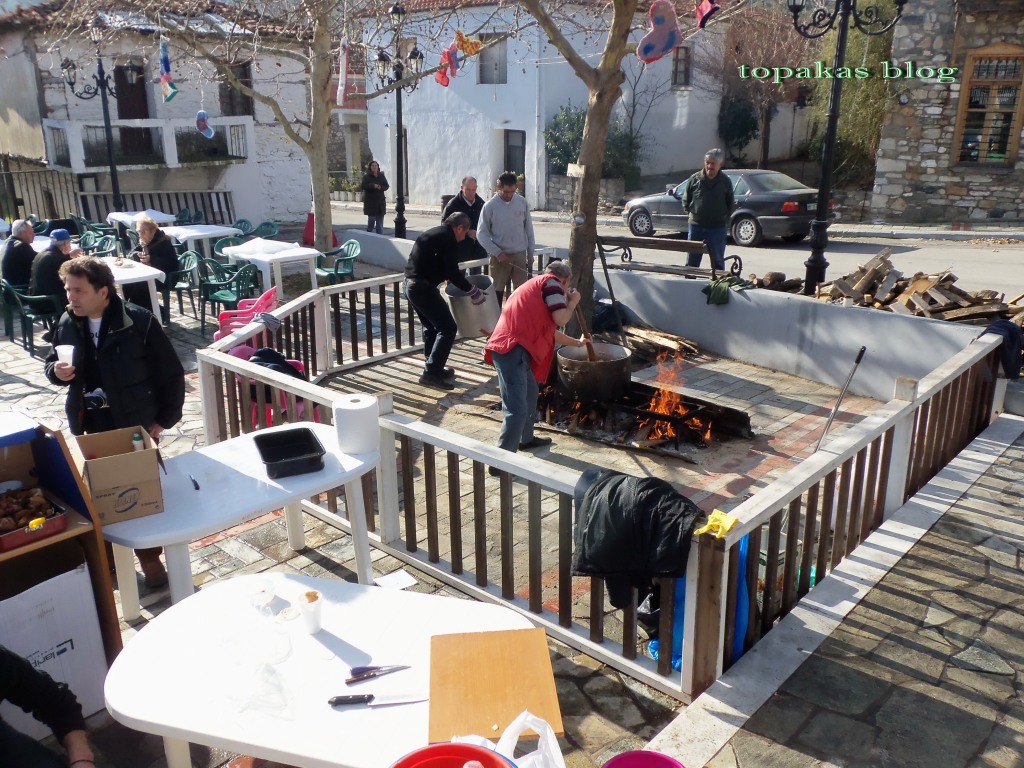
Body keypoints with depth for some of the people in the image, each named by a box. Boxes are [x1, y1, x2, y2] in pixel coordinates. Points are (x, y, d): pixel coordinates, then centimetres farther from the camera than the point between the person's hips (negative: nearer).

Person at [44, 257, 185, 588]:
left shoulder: (139, 322, -18)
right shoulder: (67, 324, -3)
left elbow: (171, 374, -11)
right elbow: (52, 364, 13)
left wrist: (165, 419, -10)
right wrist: (56, 371, -11)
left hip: (137, 425, -4)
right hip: (91, 427, 4)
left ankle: (149, 557, 27)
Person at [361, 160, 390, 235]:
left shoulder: (381, 176, 10)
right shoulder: (366, 177, 0)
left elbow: (386, 186, 5)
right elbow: (364, 186, -13)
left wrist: (381, 187, -16)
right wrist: (373, 186, -25)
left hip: (380, 201, 4)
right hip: (370, 201, -4)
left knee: (380, 220, 5)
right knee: (371, 219, -4)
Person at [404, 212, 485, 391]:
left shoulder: (433, 233, 18)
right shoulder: (448, 239, -10)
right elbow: (452, 272, -15)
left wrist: (457, 275, 28)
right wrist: (472, 290, -5)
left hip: (410, 284, 10)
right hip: (423, 287, -10)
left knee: (431, 326, 23)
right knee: (447, 328, -7)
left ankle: (434, 367, 30)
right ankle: (431, 373, -9)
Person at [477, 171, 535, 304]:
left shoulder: (522, 202, 0)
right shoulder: (489, 206, -9)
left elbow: (528, 229, 8)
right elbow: (481, 234, -8)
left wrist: (530, 252, 7)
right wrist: (497, 253, -15)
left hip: (520, 254, 3)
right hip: (499, 256, -2)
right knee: (497, 292, 4)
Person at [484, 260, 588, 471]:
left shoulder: (536, 287, 33)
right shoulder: (550, 282, 5)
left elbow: (550, 330, 42)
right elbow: (560, 319, -8)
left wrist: (577, 342, 55)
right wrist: (573, 302, 13)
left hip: (511, 348, 10)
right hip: (512, 349, -10)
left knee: (530, 392, 27)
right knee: (517, 408, -11)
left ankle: (526, 439, 43)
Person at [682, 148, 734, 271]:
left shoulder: (725, 181, -1)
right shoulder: (695, 179, 0)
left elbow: (731, 204, 8)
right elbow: (686, 199, 10)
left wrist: (725, 217, 1)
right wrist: (690, 211, 2)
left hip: (718, 227, -1)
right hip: (696, 225, 1)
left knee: (718, 261, 7)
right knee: (691, 261, 7)